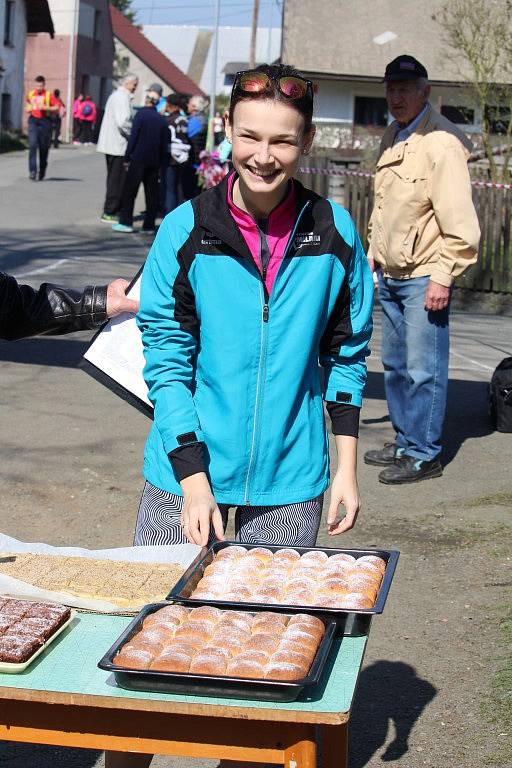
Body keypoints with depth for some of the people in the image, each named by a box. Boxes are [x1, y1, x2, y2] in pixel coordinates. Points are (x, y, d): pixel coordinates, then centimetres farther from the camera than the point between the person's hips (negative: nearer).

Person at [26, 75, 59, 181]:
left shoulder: (49, 95, -2)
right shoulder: (30, 94, 10)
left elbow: (56, 109, -3)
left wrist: (46, 107, -17)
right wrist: (28, 109, 10)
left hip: (45, 121, -2)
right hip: (33, 120, 2)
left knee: (44, 147, 6)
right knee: (32, 144, -14)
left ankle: (42, 172, 21)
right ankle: (32, 170, -15)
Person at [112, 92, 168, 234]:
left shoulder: (141, 114, -5)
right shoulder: (161, 119, 9)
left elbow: (133, 136, -9)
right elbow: (164, 144, 11)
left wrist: (127, 157, -6)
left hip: (138, 159, -5)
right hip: (154, 161, 5)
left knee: (129, 190, 1)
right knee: (152, 193, 8)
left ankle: (126, 222, -2)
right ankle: (149, 225, 8)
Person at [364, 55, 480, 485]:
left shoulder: (441, 141, -14)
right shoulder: (392, 138, 13)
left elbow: (460, 219, -18)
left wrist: (443, 277, -19)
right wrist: (373, 259, 21)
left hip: (424, 277, -9)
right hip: (390, 274, 9)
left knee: (424, 370, -4)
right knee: (396, 365, 15)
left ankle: (424, 456, 5)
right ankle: (404, 443, 27)